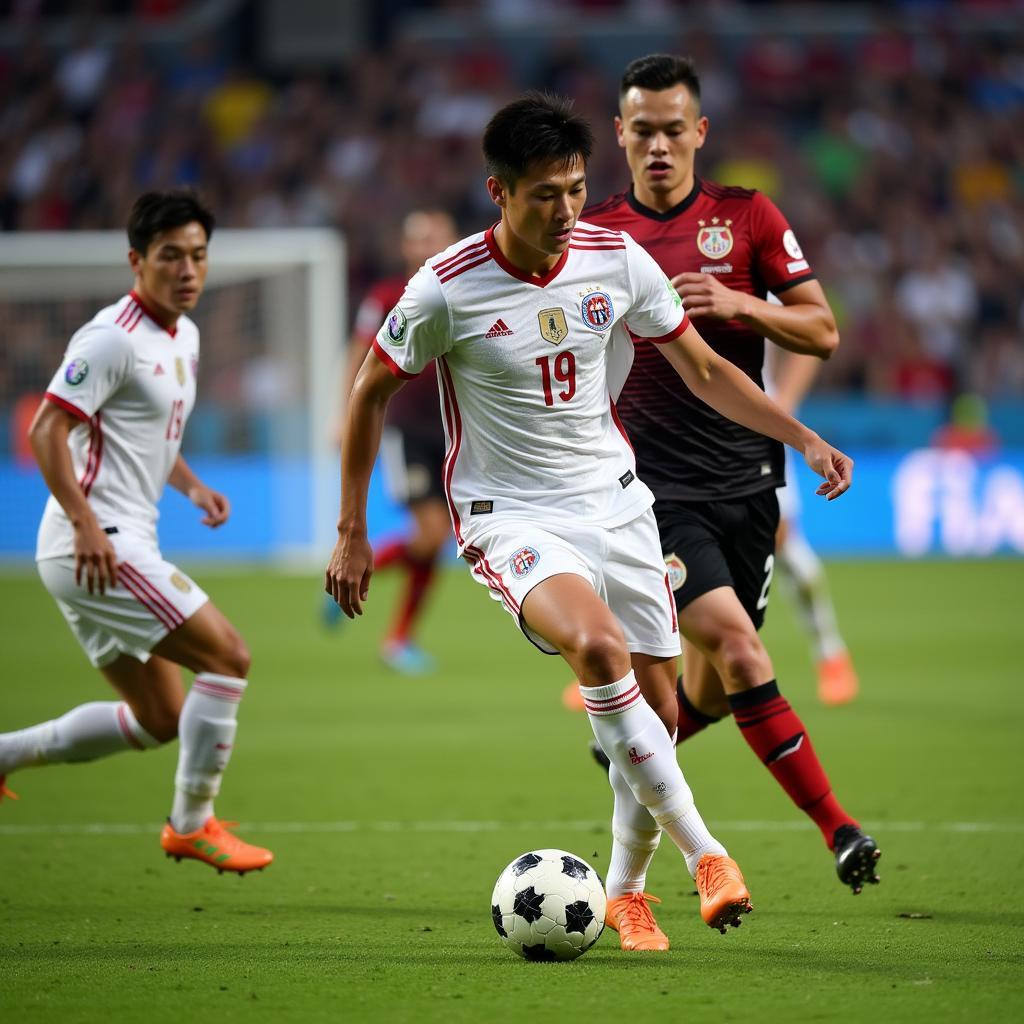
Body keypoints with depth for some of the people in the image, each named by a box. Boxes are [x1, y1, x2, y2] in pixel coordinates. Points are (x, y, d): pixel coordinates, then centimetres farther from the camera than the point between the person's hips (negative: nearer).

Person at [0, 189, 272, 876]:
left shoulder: (184, 337, 16)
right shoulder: (115, 337, -14)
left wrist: (192, 487, 12)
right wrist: (86, 523, -25)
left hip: (121, 546, 10)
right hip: (93, 547, -10)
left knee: (159, 720, 14)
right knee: (228, 657, -12)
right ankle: (192, 824, -4)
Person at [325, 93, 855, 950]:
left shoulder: (618, 261, -4)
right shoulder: (446, 289, -15)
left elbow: (703, 370, 8)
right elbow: (373, 393, -1)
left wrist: (804, 439, 0)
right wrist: (352, 534, 0)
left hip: (615, 501, 5)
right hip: (510, 517, -5)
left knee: (656, 701, 2)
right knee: (599, 645, -31)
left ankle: (625, 889, 24)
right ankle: (701, 849, -25)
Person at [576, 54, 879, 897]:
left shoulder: (748, 218, 4)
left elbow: (823, 332, 3)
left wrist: (737, 304, -13)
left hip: (745, 479, 3)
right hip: (656, 485, -2)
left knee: (716, 687, 6)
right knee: (735, 643, -20)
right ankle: (834, 825, -17)